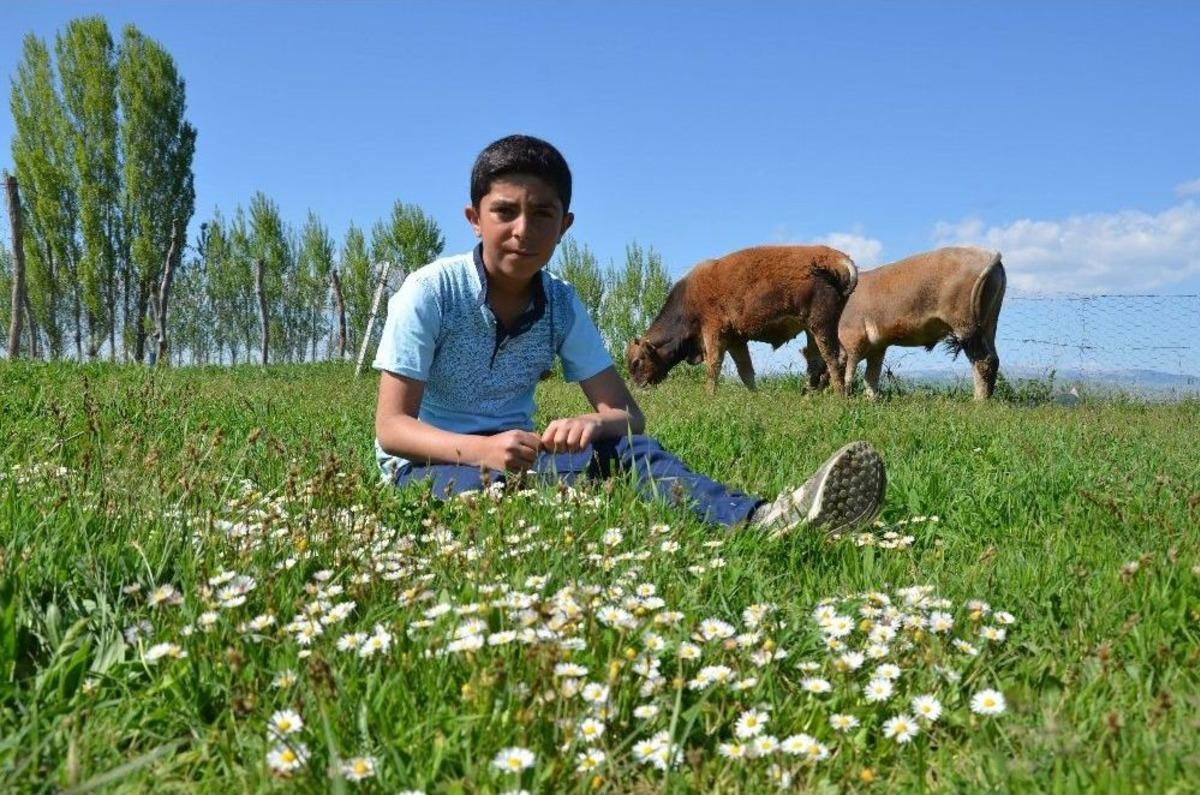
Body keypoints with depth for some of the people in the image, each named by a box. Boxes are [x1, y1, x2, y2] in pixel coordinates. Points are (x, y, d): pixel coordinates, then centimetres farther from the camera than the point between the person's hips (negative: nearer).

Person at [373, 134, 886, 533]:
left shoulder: (562, 305, -1)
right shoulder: (430, 291, -13)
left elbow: (628, 416, -5)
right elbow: (391, 426, -16)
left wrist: (591, 424, -30)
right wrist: (480, 450, -35)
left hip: (514, 454, 4)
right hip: (429, 463, -3)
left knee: (622, 448, -27)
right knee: (495, 483, -39)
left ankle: (759, 522, -50)